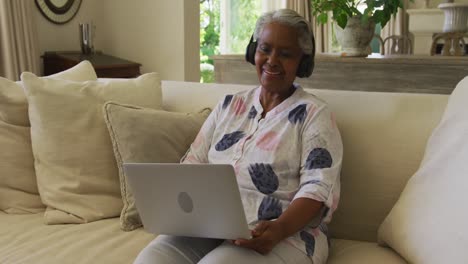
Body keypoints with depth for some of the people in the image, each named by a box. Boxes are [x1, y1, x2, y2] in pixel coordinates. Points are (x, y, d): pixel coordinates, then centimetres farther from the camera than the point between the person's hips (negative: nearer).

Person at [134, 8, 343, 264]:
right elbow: (194, 163, 13)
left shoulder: (314, 114, 1)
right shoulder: (229, 105, 15)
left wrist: (279, 229, -27)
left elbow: (319, 187, -9)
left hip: (283, 236, -4)